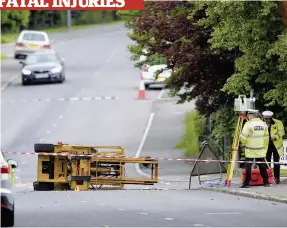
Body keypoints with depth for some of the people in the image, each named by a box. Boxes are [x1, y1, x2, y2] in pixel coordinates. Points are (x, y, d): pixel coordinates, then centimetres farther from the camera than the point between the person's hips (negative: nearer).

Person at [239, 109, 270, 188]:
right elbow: (266, 138, 10)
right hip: (261, 150, 5)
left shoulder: (248, 124, -11)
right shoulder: (263, 124, 6)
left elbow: (243, 137, -14)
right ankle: (266, 182, 11)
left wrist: (243, 143, 7)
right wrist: (265, 149, 16)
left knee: (248, 166, -2)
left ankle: (246, 183, -4)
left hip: (250, 150, -5)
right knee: (262, 166, 10)